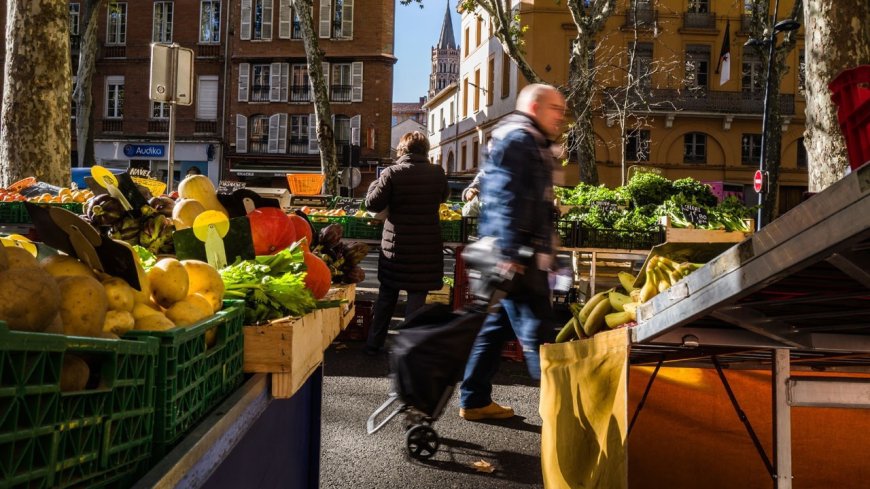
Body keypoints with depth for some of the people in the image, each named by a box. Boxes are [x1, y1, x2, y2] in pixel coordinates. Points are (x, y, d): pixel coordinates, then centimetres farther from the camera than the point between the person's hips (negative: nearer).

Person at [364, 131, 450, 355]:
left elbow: (372, 204, -7)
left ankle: (374, 343, 23)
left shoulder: (392, 173, -9)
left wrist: (376, 183, 9)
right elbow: (444, 196, 16)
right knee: (416, 296, 4)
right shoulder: (437, 173, -3)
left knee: (386, 295, 14)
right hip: (426, 246, 0)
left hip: (395, 245, 0)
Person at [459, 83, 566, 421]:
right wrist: (510, 253, -26)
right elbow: (506, 199, -20)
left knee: (496, 327, 13)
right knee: (536, 332, -7)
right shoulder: (519, 139, -9)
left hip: (517, 255, 11)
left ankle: (475, 401, 20)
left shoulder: (529, 142, 24)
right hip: (518, 256, -11)